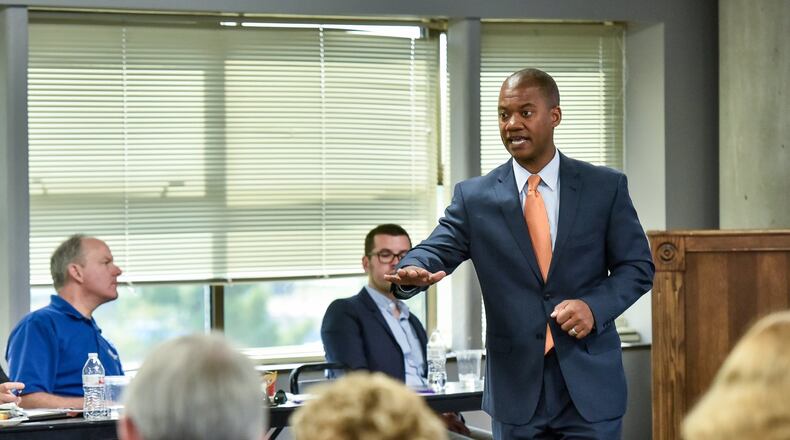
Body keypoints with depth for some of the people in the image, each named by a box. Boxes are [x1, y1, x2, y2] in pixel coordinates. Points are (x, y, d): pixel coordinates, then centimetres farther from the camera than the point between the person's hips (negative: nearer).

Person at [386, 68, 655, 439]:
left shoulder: (605, 187, 2)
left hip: (589, 386, 0)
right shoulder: (474, 197, 3)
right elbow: (436, 251, -7)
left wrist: (594, 307, -14)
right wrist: (412, 272, -31)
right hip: (516, 389, 1)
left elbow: (637, 266, 5)